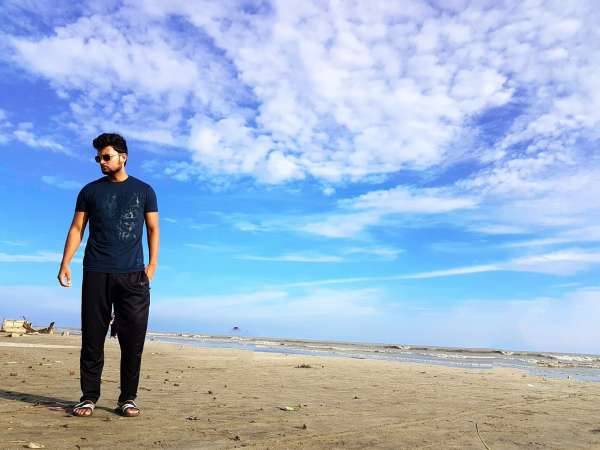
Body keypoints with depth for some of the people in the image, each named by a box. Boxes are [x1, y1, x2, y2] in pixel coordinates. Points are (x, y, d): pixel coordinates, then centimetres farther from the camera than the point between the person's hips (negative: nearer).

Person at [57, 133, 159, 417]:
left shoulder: (143, 191, 10)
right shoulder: (90, 191, 12)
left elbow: (153, 229, 9)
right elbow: (77, 228, 9)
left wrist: (152, 263, -4)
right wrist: (65, 263, -2)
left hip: (133, 274, 0)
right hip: (96, 273, 1)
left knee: (133, 337, -2)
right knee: (92, 336, 2)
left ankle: (128, 399, 7)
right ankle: (89, 397, 10)